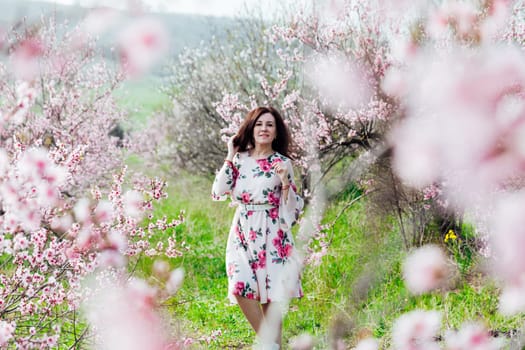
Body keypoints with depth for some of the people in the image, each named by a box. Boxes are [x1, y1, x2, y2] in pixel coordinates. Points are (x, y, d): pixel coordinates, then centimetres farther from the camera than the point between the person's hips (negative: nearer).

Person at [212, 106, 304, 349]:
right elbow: (219, 192, -5)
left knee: (270, 295, -3)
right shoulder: (240, 159, 6)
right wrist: (230, 157, -3)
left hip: (271, 235, -2)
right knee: (240, 288, -14)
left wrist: (284, 182, -17)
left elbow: (293, 208, -1)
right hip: (242, 234, 2)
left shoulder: (282, 163, -1)